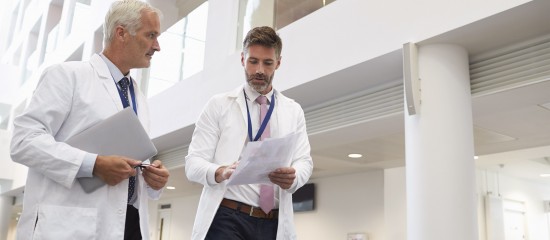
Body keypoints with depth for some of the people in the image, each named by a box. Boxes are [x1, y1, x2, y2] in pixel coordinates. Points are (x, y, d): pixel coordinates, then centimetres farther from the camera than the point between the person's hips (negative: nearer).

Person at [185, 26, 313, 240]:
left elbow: (303, 161, 5)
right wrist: (220, 172, -23)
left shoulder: (293, 111, 14)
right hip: (227, 219, -2)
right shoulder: (218, 105, 6)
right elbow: (193, 163, -1)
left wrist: (293, 176, -20)